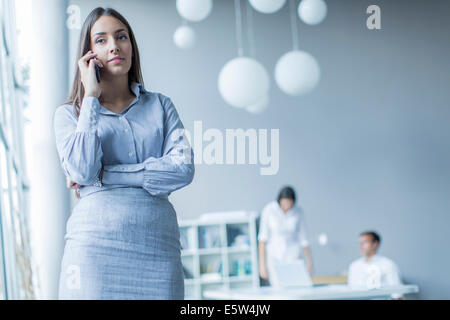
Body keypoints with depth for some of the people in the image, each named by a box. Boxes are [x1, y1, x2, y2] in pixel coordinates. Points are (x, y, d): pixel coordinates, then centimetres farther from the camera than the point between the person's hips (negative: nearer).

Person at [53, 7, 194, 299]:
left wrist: (105, 175, -6)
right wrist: (92, 97, -2)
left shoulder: (160, 106, 13)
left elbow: (183, 169, -2)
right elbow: (82, 170, -9)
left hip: (158, 246, 2)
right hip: (96, 244, -1)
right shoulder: (69, 114, 10)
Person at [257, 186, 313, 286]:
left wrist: (309, 263, 5)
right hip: (274, 257, -1)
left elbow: (303, 238, 4)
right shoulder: (269, 210, -9)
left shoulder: (298, 212, -3)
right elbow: (262, 237, -7)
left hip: (294, 256, 1)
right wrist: (262, 264, -9)